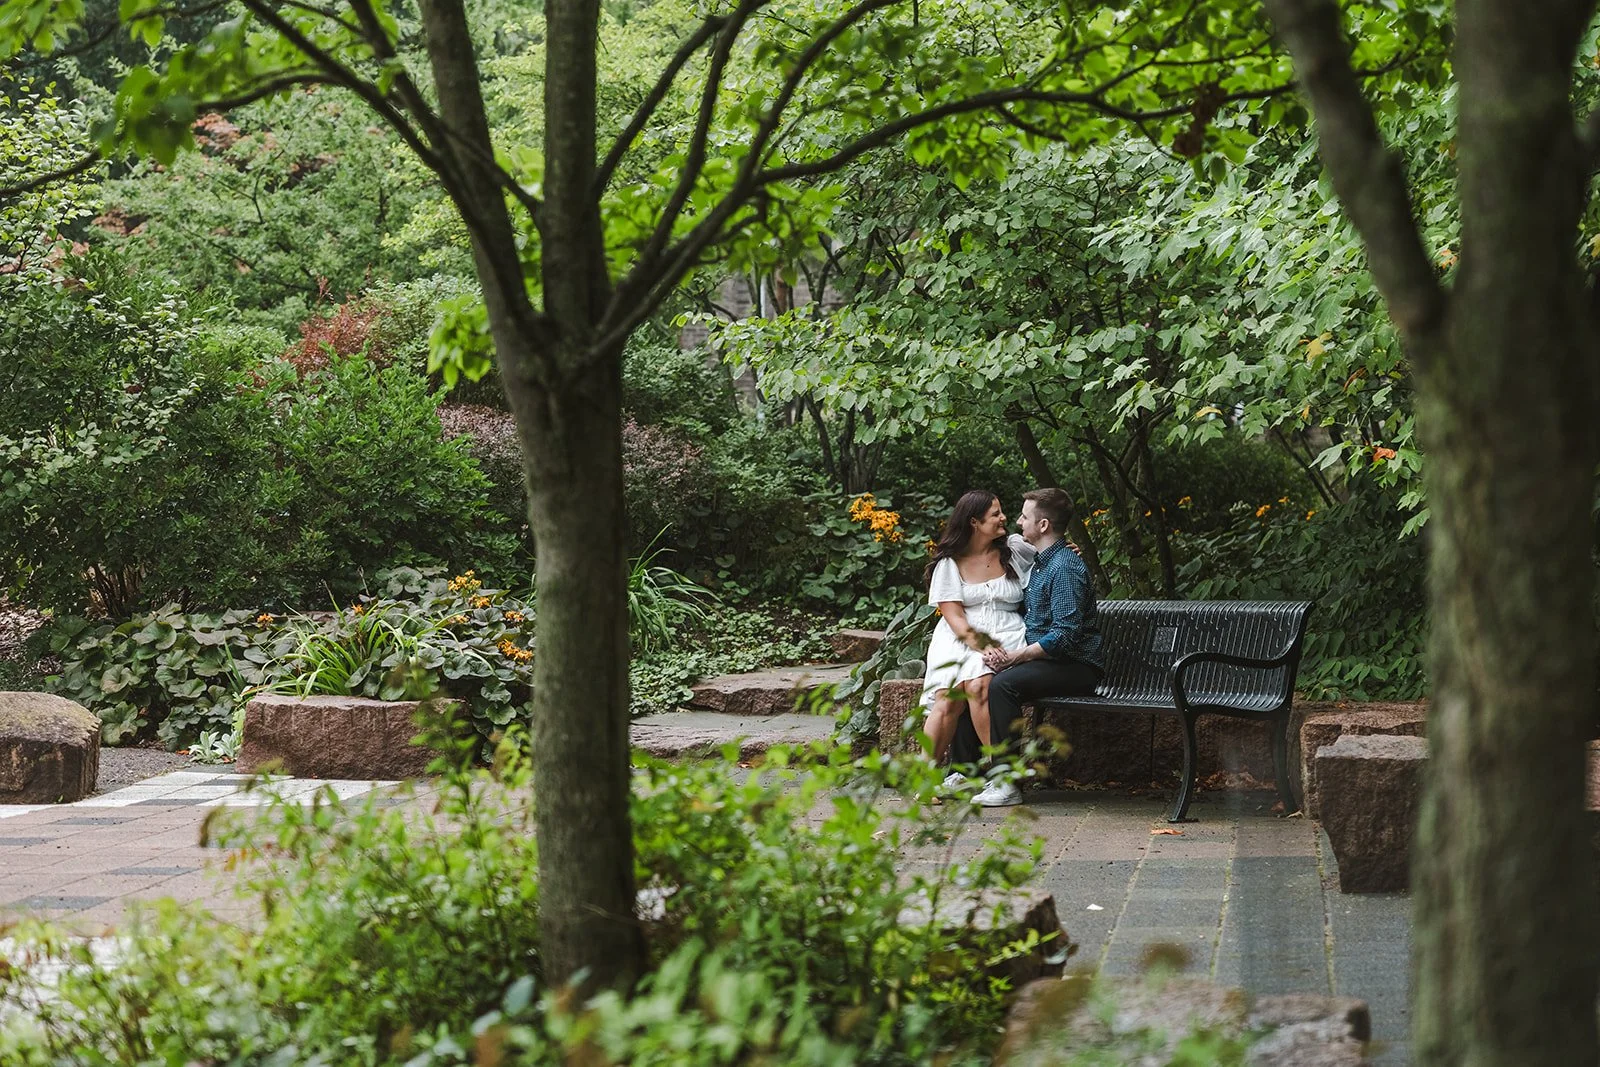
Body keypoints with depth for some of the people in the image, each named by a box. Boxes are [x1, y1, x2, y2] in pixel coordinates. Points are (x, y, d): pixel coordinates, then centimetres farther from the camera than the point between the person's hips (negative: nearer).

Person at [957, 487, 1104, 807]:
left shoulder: (1065, 567, -17)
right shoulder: (1038, 563, 16)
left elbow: (1065, 635, -25)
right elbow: (1021, 617, 19)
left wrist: (1014, 657, -23)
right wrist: (996, 646, -1)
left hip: (1075, 665, -10)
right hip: (1041, 659, 10)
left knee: (1002, 683, -31)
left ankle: (1008, 784, -30)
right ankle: (965, 771, 8)